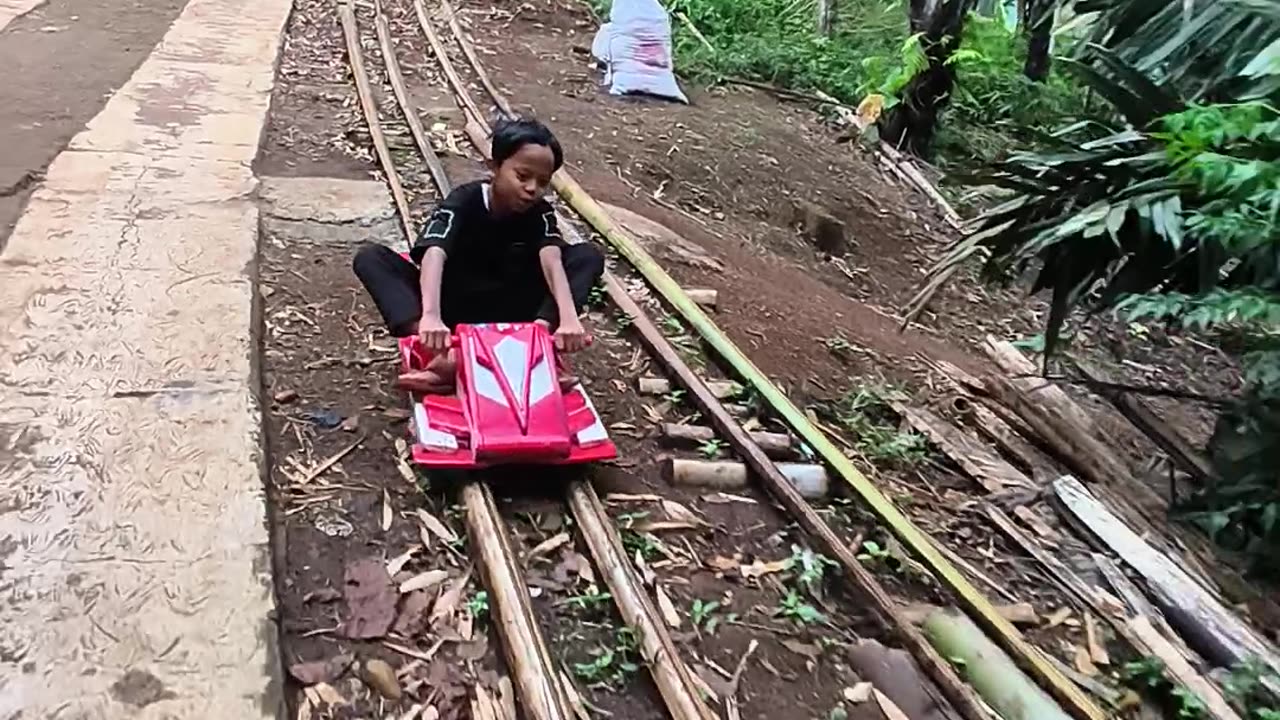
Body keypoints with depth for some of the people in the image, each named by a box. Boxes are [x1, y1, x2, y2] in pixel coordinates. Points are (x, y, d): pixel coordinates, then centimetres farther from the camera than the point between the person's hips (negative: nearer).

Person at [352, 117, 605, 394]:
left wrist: (569, 317, -50)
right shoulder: (463, 202, -19)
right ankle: (444, 356, -47)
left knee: (589, 256, -16)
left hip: (508, 308, 1)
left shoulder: (540, 213, -11)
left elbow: (552, 261, -30)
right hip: (452, 304, -1)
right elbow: (434, 255, -36)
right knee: (370, 258, -26)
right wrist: (431, 316, -55)